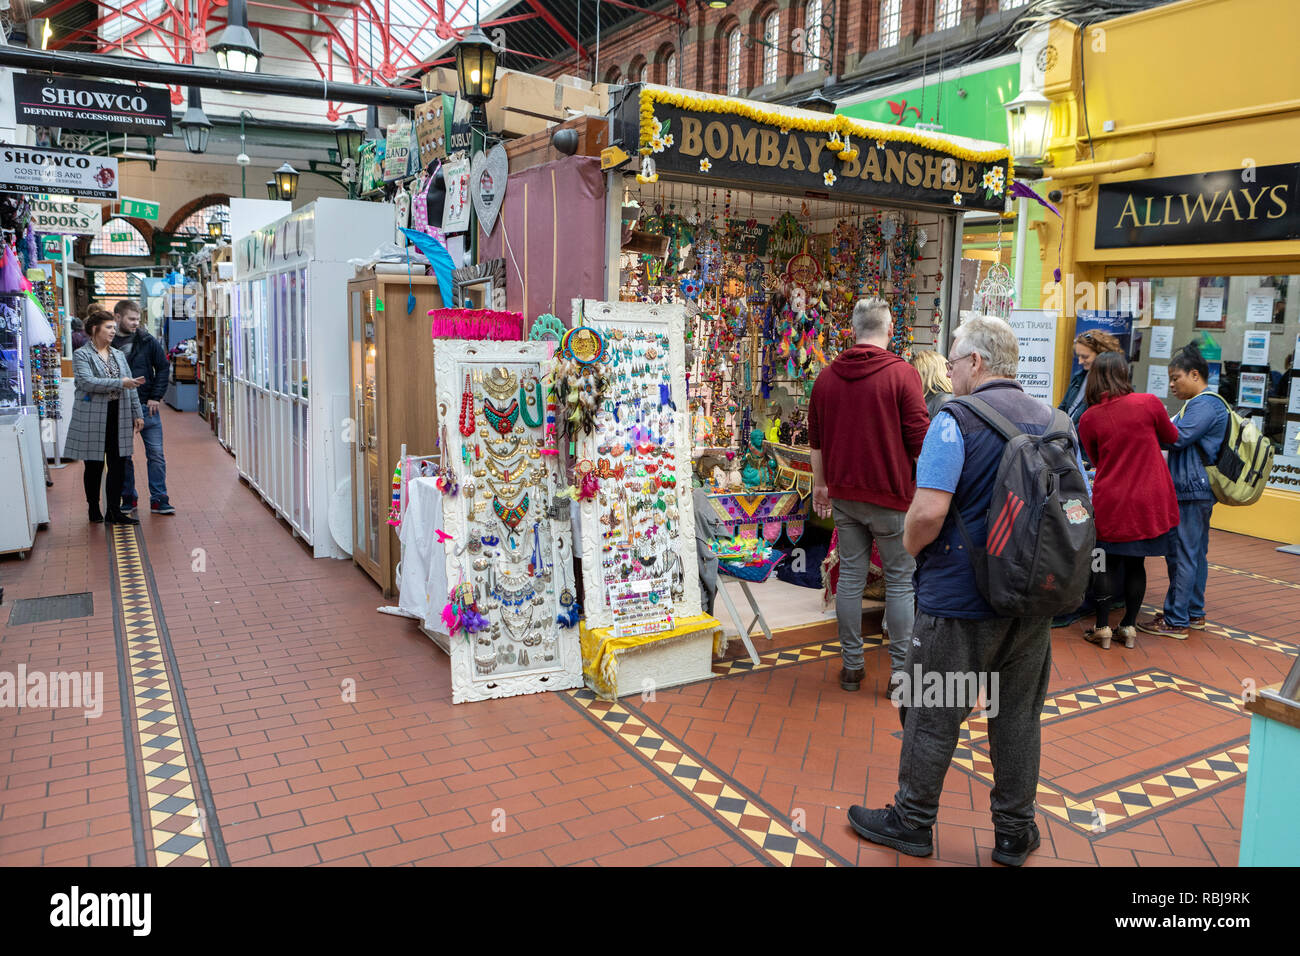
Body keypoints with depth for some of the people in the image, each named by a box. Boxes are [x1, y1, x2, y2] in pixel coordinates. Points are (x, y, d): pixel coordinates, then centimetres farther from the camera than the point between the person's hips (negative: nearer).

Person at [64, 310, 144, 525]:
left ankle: (114, 511, 9)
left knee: (117, 464, 3)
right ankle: (94, 509, 18)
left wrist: (137, 414, 10)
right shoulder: (81, 355, -3)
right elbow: (87, 382, -18)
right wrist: (119, 383, -21)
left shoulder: (118, 355, 14)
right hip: (92, 417, -5)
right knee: (94, 466, 5)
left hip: (118, 417, 5)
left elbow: (131, 387, 15)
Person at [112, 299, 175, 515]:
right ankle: (128, 498, 21)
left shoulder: (148, 341, 1)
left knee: (156, 454, 0)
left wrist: (156, 397, -1)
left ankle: (159, 499, 6)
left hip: (146, 406, 0)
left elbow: (164, 368, 6)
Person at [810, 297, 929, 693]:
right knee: (900, 581, 5)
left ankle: (852, 665, 18)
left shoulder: (827, 375, 6)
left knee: (850, 577, 10)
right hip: (890, 496, -4)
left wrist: (820, 483, 23)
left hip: (843, 494, 5)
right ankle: (901, 669, 10)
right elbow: (919, 440, -11)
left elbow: (816, 438, 12)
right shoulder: (901, 373, -10)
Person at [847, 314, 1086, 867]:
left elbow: (929, 510, -24)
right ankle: (1015, 832, 31)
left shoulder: (956, 419, -15)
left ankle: (912, 823, 25)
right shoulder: (1054, 421, 6)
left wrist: (910, 546, -5)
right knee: (1017, 715, 17)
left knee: (933, 716, 9)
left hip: (960, 598, -6)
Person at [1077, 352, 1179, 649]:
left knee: (1107, 563, 11)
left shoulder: (1088, 418, -6)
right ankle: (1129, 627, 21)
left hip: (1110, 502, 0)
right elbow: (1171, 437, 9)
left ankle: (1102, 628, 14)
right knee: (1136, 564, 11)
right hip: (1149, 502, 0)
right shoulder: (1149, 403, -9)